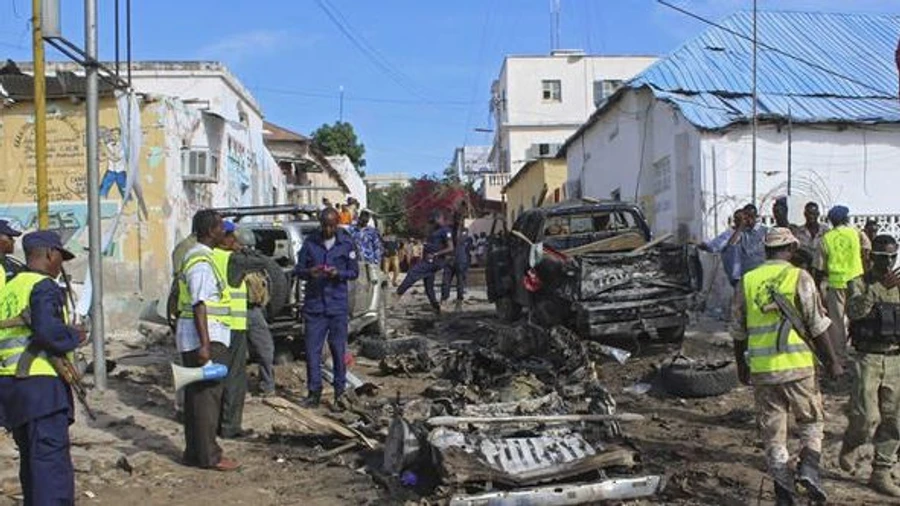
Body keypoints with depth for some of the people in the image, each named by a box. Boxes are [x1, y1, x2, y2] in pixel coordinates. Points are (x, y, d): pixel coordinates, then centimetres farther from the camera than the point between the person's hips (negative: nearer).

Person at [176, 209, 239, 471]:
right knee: (207, 395, -5)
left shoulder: (195, 256, 17)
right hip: (206, 338, -11)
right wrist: (205, 344, -26)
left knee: (196, 395, 14)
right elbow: (199, 305, -23)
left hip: (201, 338, 11)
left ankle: (194, 452, 21)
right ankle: (209, 456, 0)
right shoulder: (202, 261, -16)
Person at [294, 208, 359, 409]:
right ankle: (314, 391, 13)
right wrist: (309, 272, -17)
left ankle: (340, 392, 14)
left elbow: (354, 271, 5)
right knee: (312, 349, 2)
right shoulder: (310, 242, 3)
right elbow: (298, 270, 5)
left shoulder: (346, 243, 3)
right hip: (314, 305, 1)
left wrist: (338, 273, -15)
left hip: (338, 305, -1)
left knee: (338, 350, 4)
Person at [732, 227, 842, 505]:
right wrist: (833, 361, 4)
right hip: (798, 365, -2)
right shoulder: (799, 277, -5)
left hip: (762, 369, 2)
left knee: (772, 431, 11)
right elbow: (818, 326, -6)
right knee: (810, 420, 17)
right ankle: (808, 467, -2)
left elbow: (739, 332, 10)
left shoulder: (747, 281, 5)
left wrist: (741, 365, 21)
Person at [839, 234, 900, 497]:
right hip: (868, 359, -4)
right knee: (867, 418, -10)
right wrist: (879, 288, -33)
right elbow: (853, 311, -23)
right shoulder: (860, 284, -3)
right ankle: (849, 446, 22)